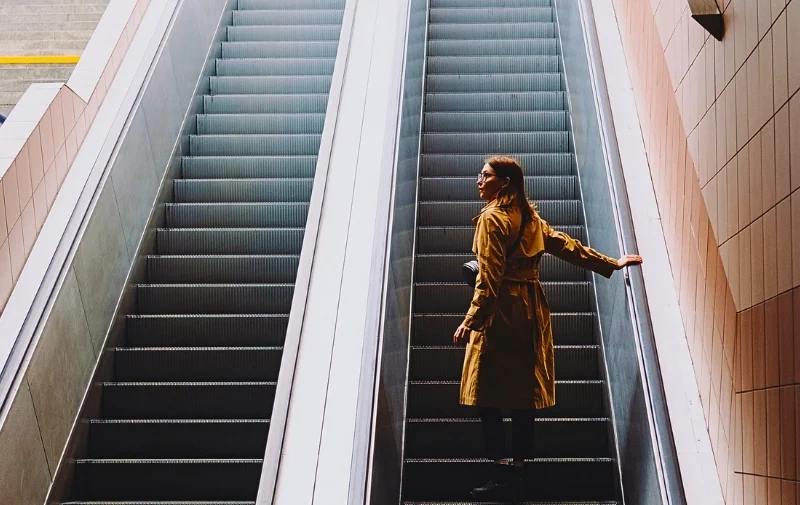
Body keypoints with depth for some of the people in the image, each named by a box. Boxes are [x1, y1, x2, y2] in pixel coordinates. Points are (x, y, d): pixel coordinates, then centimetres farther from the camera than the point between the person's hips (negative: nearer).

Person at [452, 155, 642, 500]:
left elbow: (489, 278, -17)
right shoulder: (529, 217, 12)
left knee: (489, 394, -3)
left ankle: (502, 473, -6)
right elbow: (565, 245, 16)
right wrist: (611, 264, 25)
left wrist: (471, 321, -18)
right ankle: (515, 472, 14)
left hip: (500, 312, -8)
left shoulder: (491, 218, -11)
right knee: (523, 392, 8)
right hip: (530, 311, 8)